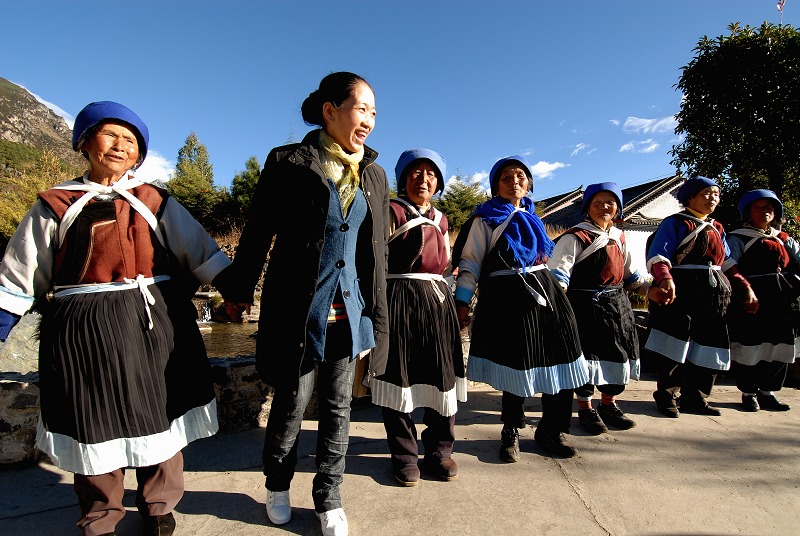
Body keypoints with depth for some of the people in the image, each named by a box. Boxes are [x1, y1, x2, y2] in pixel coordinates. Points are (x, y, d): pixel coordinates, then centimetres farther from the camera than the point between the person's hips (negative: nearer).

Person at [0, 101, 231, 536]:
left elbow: (200, 251, 4)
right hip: (83, 330, 0)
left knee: (156, 417, 10)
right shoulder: (56, 205, 7)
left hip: (154, 323, 1)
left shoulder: (155, 201, 8)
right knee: (94, 424, 8)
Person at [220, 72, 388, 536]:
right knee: (291, 405, 12)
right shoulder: (288, 163, -4)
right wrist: (239, 292, 2)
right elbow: (257, 234, -1)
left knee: (338, 409, 12)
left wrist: (377, 318, 10)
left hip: (350, 314, 4)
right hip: (298, 311, -3)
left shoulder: (375, 174, 8)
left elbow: (379, 250, 10)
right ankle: (278, 486, 41)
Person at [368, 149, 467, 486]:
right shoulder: (391, 211, 1)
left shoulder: (440, 219, 18)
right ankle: (405, 456, 18)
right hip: (399, 301, -5)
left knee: (442, 376, 7)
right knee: (398, 376, 1)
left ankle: (439, 451, 24)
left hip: (438, 300, 6)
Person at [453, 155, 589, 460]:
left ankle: (550, 431, 24)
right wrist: (462, 302, -14)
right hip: (507, 298, -6)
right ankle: (511, 432, 23)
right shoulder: (485, 220, 0)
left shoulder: (531, 218, 19)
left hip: (544, 292, 6)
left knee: (559, 362, 4)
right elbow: (470, 263, -6)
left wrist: (557, 288, 22)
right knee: (516, 364, 0)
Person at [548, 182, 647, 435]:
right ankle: (585, 409, 18)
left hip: (617, 304, 7)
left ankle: (609, 405, 31)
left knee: (617, 354, 12)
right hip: (586, 306, -7)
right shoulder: (576, 236, -10)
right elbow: (559, 268, -21)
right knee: (588, 355, 0)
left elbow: (629, 272, 25)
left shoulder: (619, 237, 13)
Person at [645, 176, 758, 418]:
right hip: (681, 291, -7)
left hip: (714, 295, 7)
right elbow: (658, 257, -14)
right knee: (675, 348, -4)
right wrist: (666, 280, -31)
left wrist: (745, 288, 11)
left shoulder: (717, 229, 21)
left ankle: (694, 398, 21)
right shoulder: (675, 223, -2)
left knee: (708, 347, 9)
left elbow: (728, 263, 22)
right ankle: (666, 396, 10)